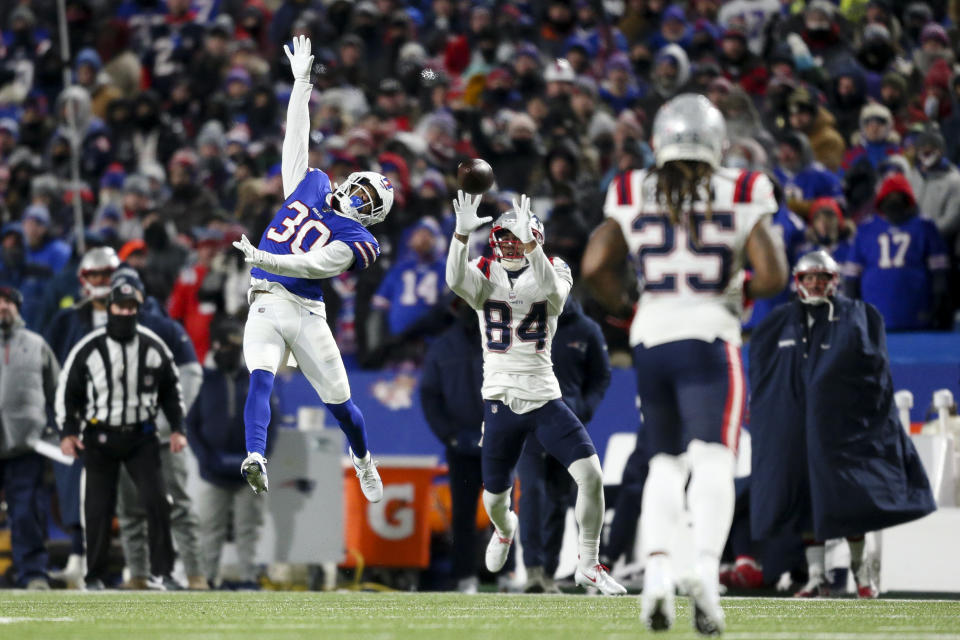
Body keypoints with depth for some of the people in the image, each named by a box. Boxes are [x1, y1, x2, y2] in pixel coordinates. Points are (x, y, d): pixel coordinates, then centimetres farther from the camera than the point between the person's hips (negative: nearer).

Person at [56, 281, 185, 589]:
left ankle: (163, 569, 2)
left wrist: (177, 429, 7)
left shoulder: (153, 347, 1)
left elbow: (171, 389, 13)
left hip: (142, 435, 1)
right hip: (99, 437, -1)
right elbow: (67, 390, 2)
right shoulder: (88, 349, -5)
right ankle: (95, 575, 12)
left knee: (156, 501, -7)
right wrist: (67, 432, -5)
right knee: (98, 508, 0)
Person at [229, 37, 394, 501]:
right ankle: (255, 458, -39)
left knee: (340, 401, 7)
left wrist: (263, 260, -31)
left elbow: (311, 266, -18)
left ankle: (362, 458, 35)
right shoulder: (309, 186, 14)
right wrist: (301, 81, 16)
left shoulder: (352, 240, -1)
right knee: (260, 380, -22)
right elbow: (297, 137, 18)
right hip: (266, 306, 2)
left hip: (306, 314, -2)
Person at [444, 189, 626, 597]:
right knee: (494, 497, 11)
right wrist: (462, 232, -37)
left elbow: (551, 290, -26)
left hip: (544, 399, -1)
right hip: (500, 401, 1)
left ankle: (588, 565, 0)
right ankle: (504, 528, 51)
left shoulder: (552, 272, -1)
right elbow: (455, 280, -22)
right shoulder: (485, 277, 1)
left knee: (591, 475, -17)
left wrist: (530, 245, -39)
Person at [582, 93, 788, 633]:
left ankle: (657, 572, 0)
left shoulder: (632, 197, 6)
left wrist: (623, 306, 16)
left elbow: (596, 265, -1)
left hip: (651, 334, 3)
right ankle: (707, 570, -31)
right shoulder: (741, 198, 0)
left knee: (665, 462, 16)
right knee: (713, 461, -10)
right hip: (709, 334, -3)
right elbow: (773, 275, -6)